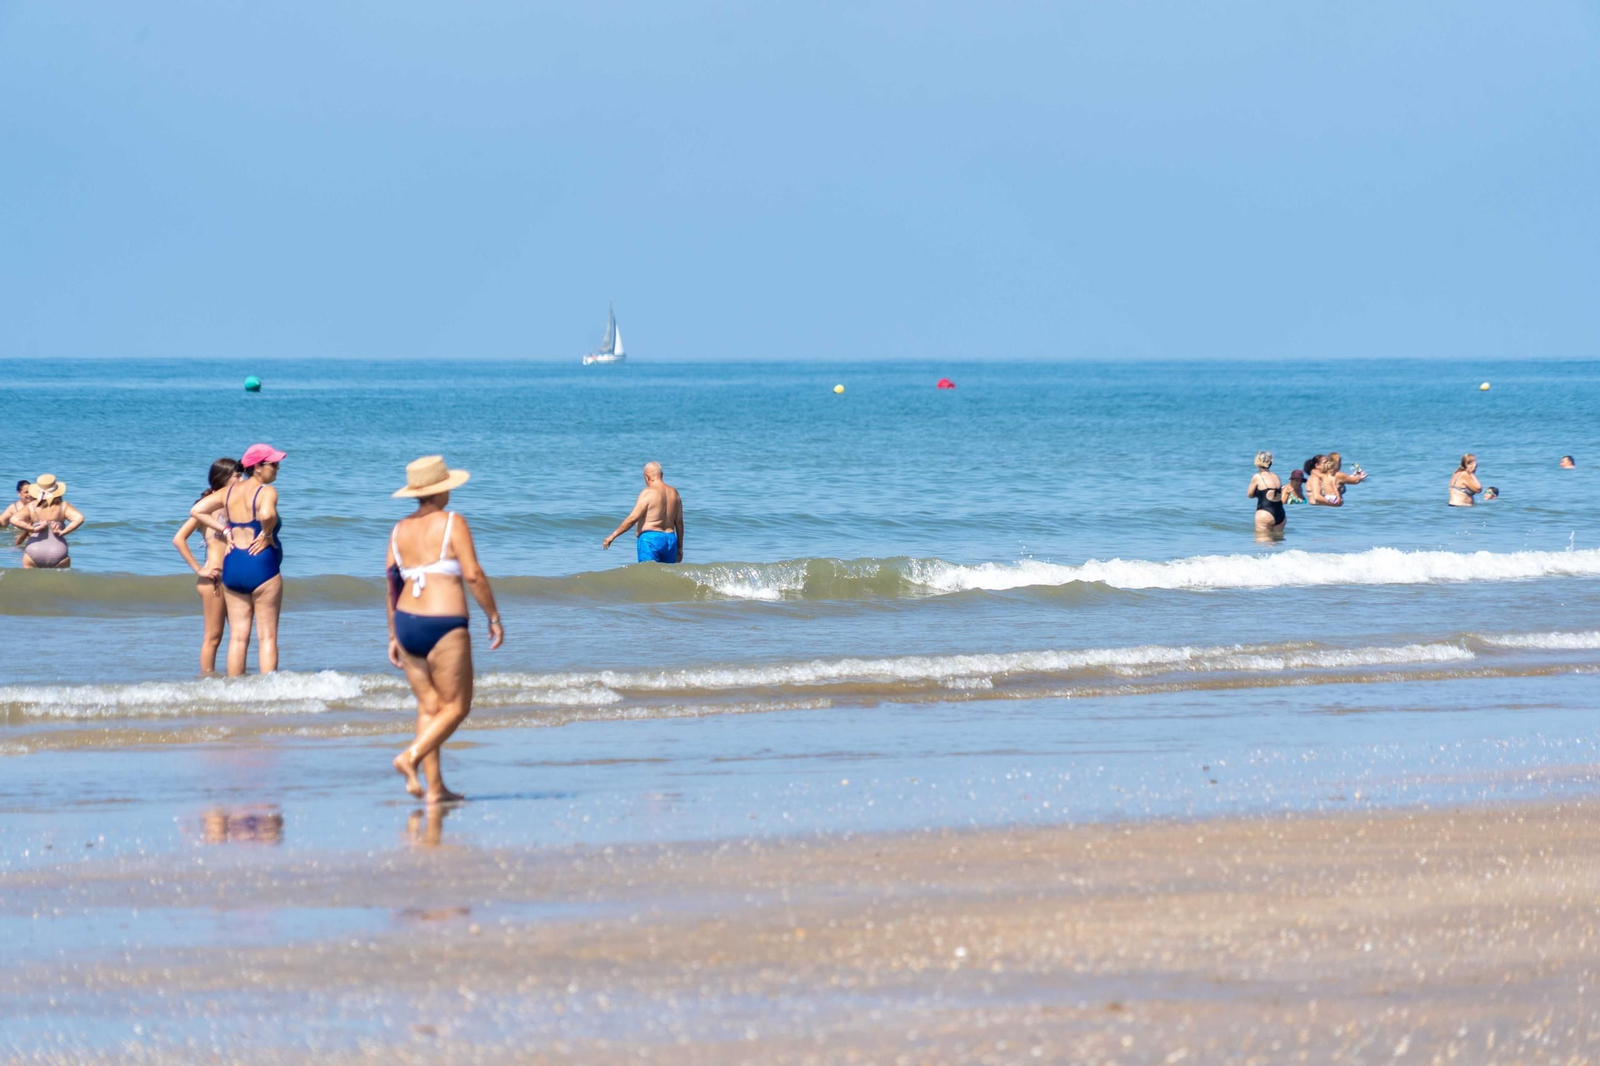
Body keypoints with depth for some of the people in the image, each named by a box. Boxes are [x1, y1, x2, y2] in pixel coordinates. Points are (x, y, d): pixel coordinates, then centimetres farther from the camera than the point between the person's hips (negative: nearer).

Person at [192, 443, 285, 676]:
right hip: (262, 565, -6)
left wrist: (225, 530, 8)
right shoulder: (266, 491, -10)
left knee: (237, 636, 9)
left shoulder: (229, 491, 10)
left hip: (231, 565, 6)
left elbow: (196, 511, 9)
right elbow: (267, 514, -32)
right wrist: (267, 534, -12)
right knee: (267, 636, 0)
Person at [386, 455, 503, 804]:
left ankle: (435, 787, 7)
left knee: (429, 706, 11)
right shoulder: (452, 523, -6)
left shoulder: (400, 530, 10)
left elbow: (392, 585, 12)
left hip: (407, 622, 6)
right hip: (444, 625, -6)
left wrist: (393, 636, 18)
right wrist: (494, 617, -3)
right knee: (456, 706, 4)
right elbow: (473, 574, -13)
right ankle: (412, 756, -16)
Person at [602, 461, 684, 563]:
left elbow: (633, 518, -12)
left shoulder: (648, 493, -8)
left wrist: (613, 535, -6)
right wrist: (680, 548, 21)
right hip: (670, 539, 6)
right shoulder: (674, 493, 11)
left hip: (651, 539, -6)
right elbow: (679, 522, 13)